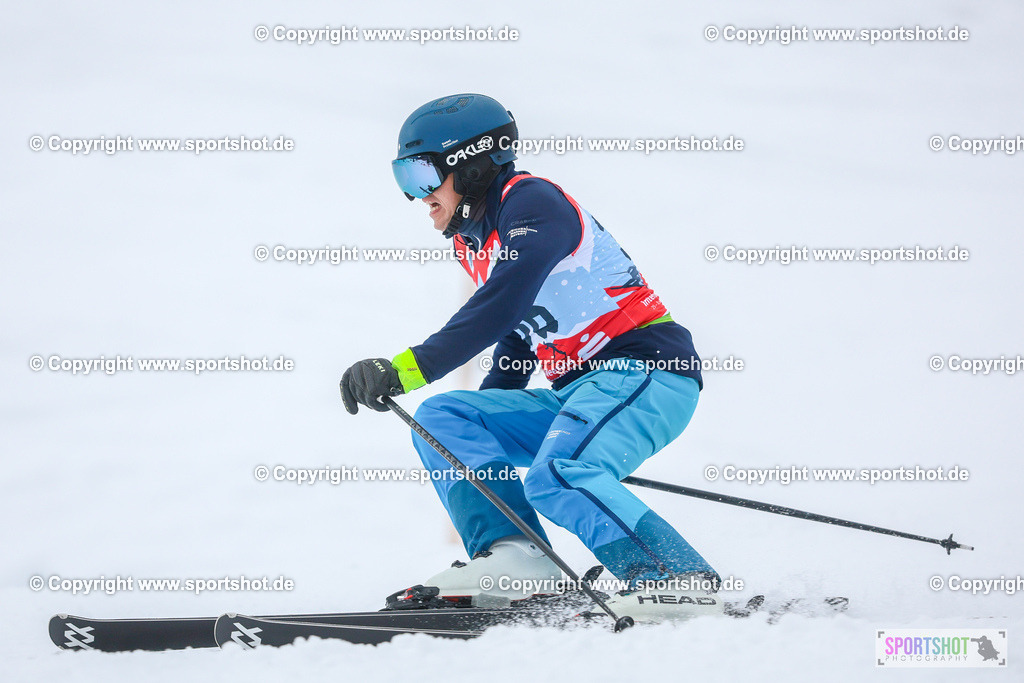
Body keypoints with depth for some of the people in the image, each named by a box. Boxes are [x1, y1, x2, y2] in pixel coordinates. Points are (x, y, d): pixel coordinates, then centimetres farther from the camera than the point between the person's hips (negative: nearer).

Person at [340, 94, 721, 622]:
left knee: (557, 478, -33)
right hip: (581, 391, 10)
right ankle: (512, 552, -17)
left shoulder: (532, 202, -11)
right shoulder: (475, 239, 18)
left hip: (647, 368, -10)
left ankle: (681, 582, -28)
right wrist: (480, 428, 20)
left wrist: (406, 369, -31)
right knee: (440, 419, -1)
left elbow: (501, 309, -25)